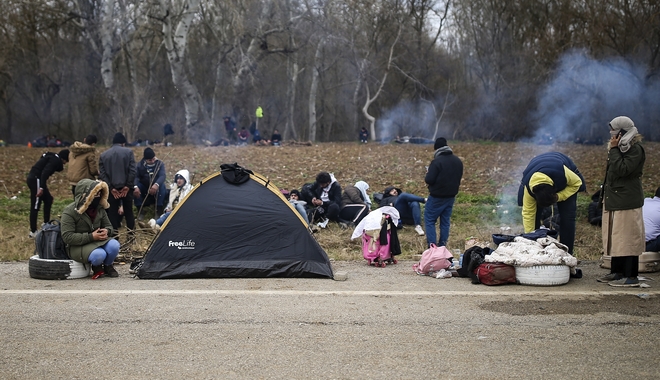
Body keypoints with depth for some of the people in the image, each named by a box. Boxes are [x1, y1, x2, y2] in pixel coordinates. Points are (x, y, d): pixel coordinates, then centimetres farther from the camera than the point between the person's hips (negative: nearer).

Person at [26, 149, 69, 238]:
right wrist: (41, 188, -28)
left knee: (48, 199, 19)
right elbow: (45, 173, -23)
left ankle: (46, 224, 24)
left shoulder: (53, 158, 19)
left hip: (33, 178, 10)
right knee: (35, 205, -6)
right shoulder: (55, 160, -12)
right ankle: (33, 232, -3)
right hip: (36, 180, -10)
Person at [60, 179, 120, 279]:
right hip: (77, 246, -5)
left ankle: (108, 266, 5)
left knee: (114, 245, -28)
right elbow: (67, 237, -20)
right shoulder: (69, 211, -14)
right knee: (99, 255, -36)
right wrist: (91, 237, -26)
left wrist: (107, 231, -12)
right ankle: (96, 267, 3)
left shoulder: (100, 208, 5)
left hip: (98, 240, 5)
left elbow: (108, 225, 16)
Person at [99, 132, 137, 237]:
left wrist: (110, 187, -4)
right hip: (126, 188, 0)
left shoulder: (103, 155, 6)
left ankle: (114, 237, 5)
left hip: (112, 189, 1)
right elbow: (132, 170, -8)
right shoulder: (128, 152, -1)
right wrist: (128, 186, -5)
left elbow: (102, 174, -2)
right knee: (128, 212, 13)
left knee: (112, 213, 7)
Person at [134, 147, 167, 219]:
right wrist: (135, 186, -44)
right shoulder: (140, 165, -7)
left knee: (162, 186, -33)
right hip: (143, 190, 1)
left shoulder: (160, 164, -10)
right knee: (135, 188, -28)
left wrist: (156, 184, -50)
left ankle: (159, 211, -26)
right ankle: (140, 211, -17)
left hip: (156, 189, -1)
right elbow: (135, 176, -21)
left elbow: (162, 176, -27)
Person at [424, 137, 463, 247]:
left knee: (429, 220, 3)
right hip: (451, 196, 7)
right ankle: (442, 246, 18)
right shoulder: (458, 161, 5)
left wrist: (427, 175, 0)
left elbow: (429, 180, -20)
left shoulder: (437, 161, -19)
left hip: (437, 197, -7)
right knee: (445, 221, 15)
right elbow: (459, 178, 14)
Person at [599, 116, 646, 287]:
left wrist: (614, 149, -20)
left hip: (627, 201, -10)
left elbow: (622, 169, -25)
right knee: (615, 237, 13)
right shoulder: (621, 148, 16)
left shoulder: (635, 149, -13)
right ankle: (617, 272, 21)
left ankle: (631, 276, -5)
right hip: (613, 200, 10)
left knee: (627, 238, -8)